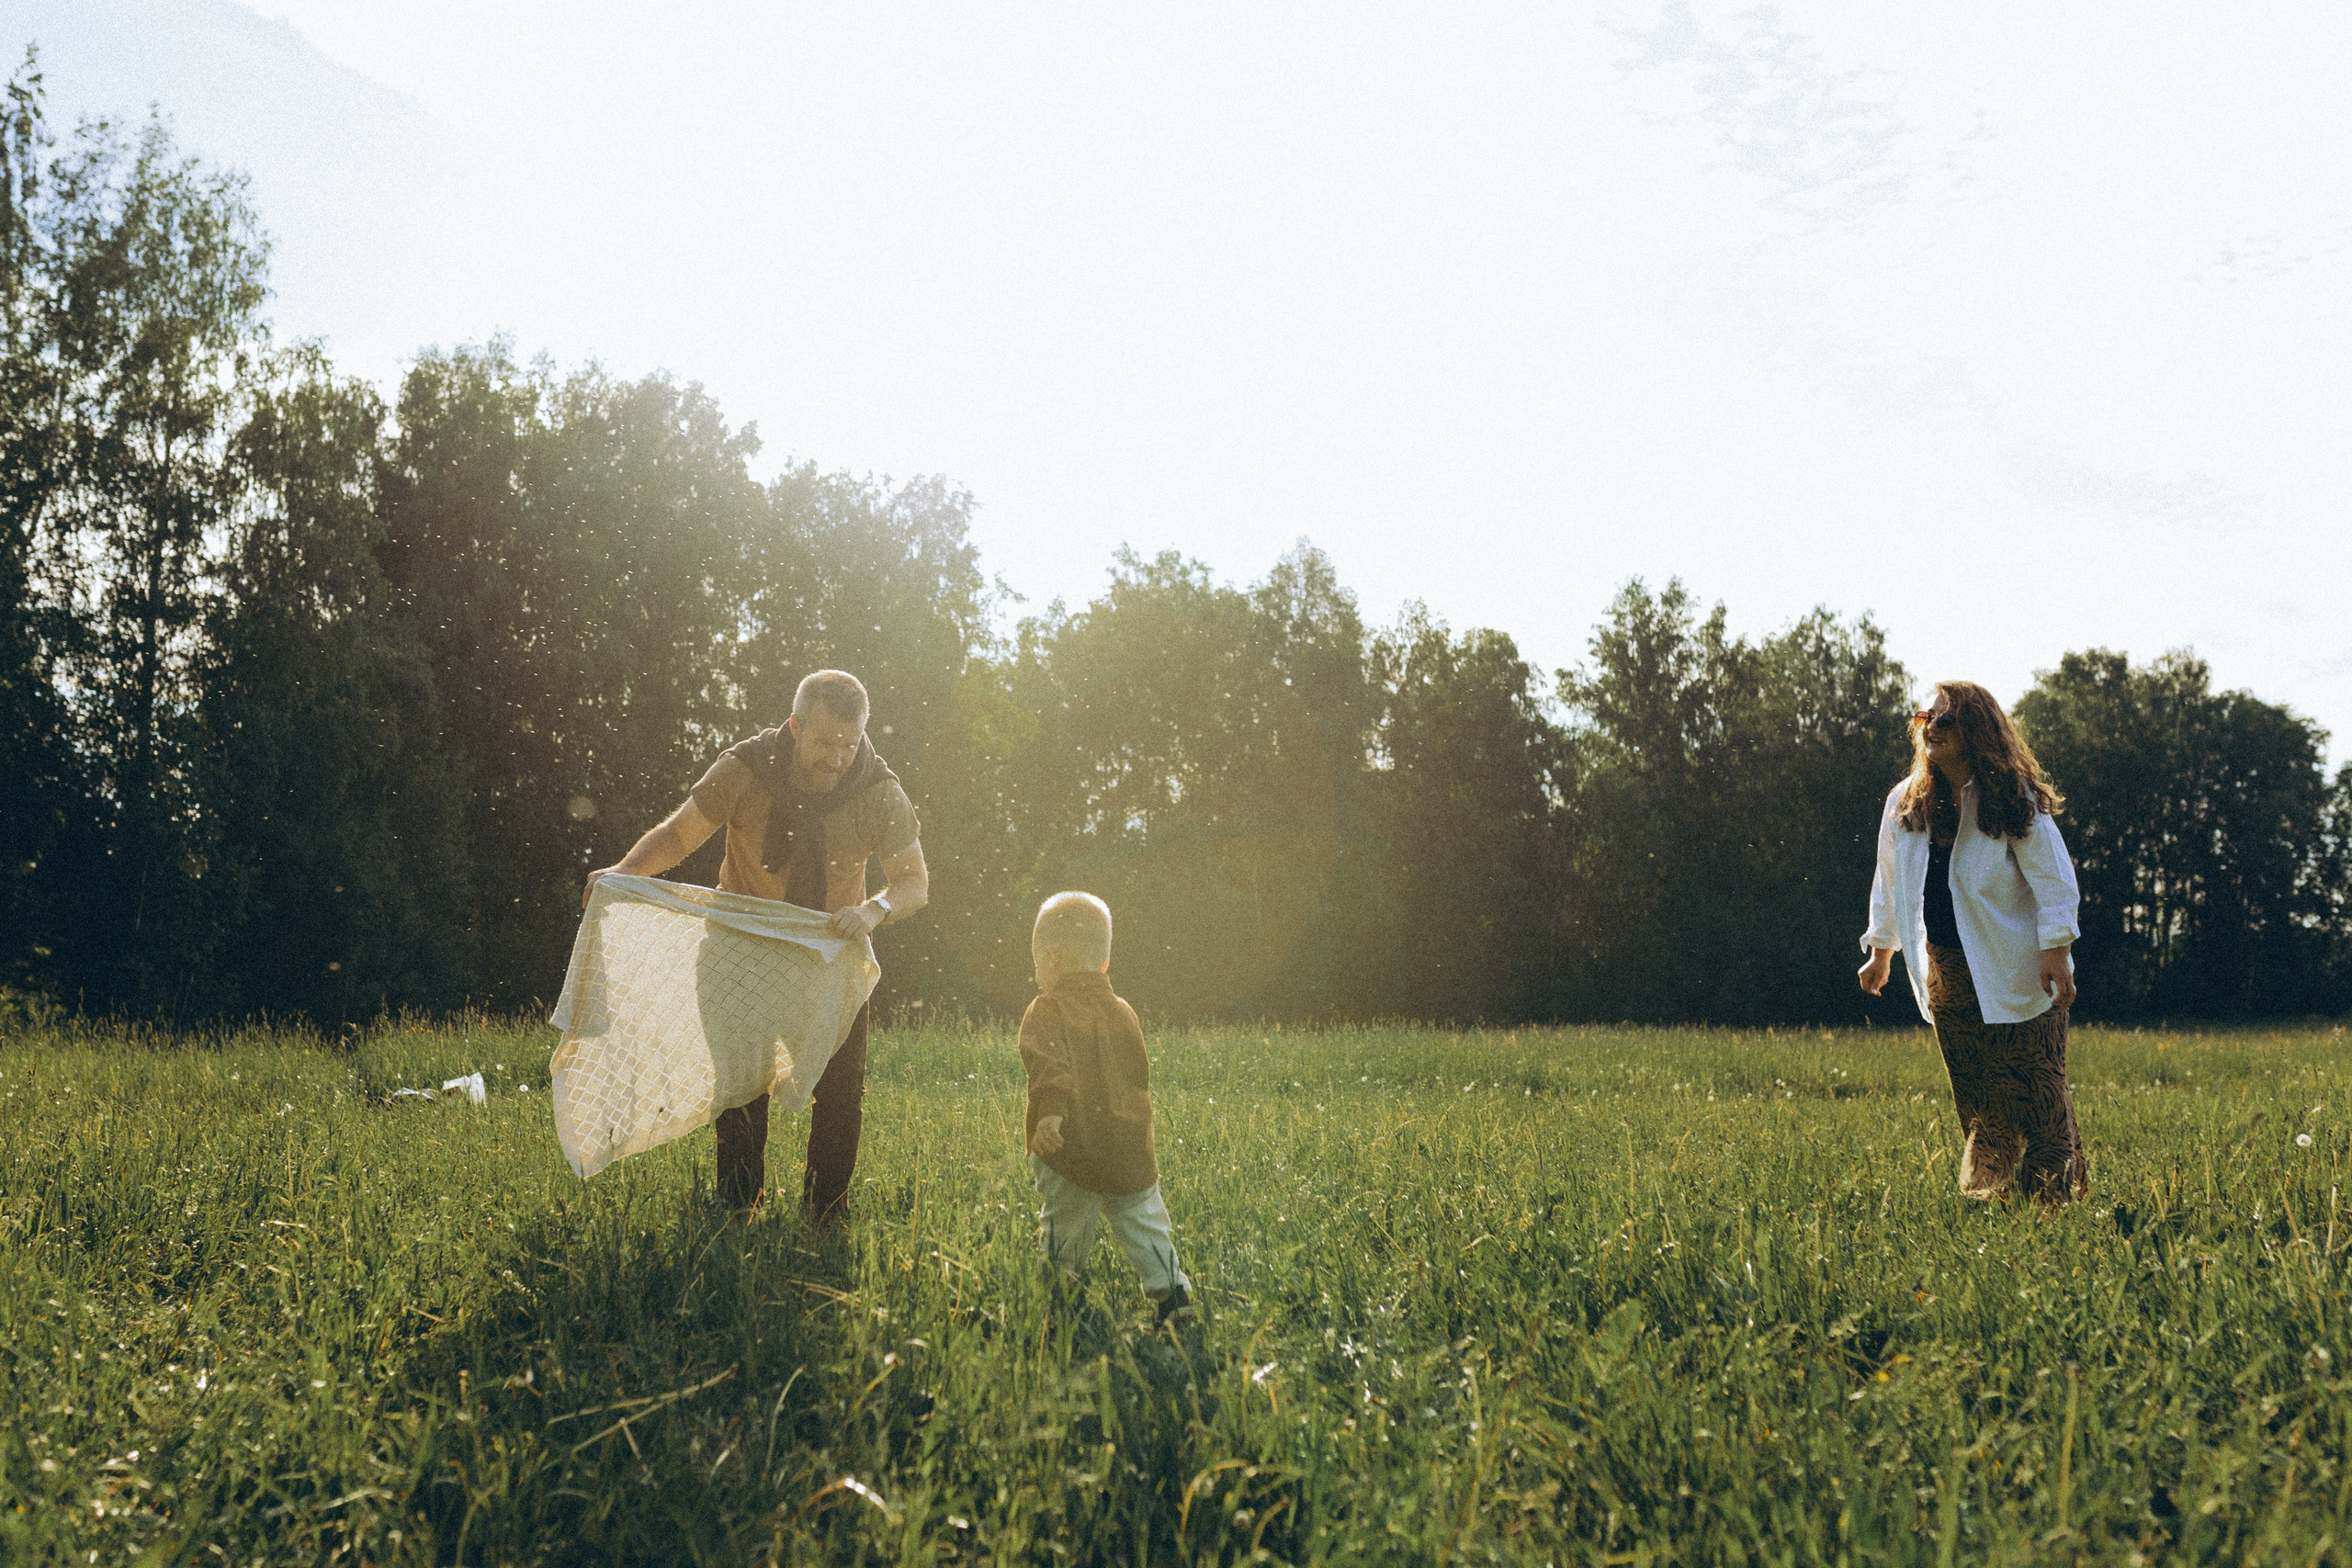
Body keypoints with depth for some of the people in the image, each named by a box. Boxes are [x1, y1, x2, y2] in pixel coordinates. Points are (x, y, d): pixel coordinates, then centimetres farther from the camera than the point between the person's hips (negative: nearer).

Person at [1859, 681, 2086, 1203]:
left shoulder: (2015, 799, -5)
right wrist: (1881, 952, 23)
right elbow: (1889, 882, 20)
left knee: (2036, 1090, -2)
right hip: (1945, 973, 5)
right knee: (1974, 1096, 6)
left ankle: (2055, 1190, 6)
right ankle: (1986, 1192, 13)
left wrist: (2056, 951, -17)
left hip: (2014, 973, -4)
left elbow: (2052, 879, -9)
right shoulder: (1905, 805, 9)